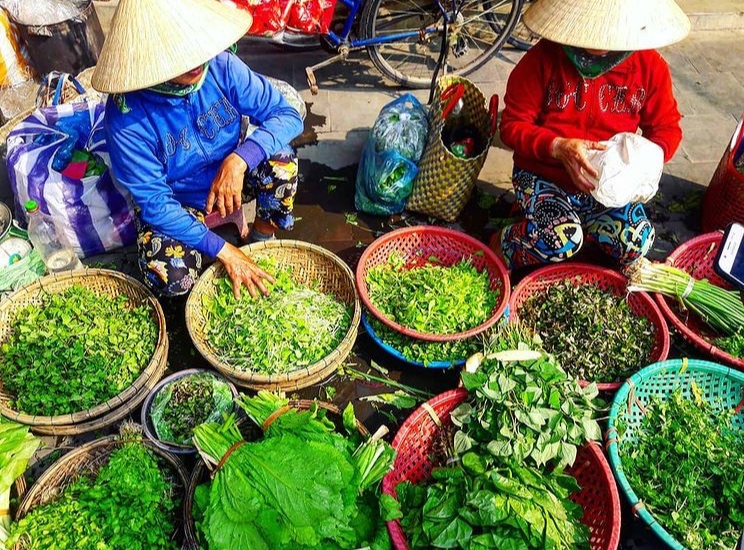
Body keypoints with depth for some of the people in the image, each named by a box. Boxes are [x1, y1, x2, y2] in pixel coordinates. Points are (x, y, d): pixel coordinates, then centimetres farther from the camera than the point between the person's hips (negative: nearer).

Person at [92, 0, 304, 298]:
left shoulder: (221, 65, -23)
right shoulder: (127, 117, -29)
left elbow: (287, 115, -19)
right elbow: (154, 202, -25)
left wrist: (239, 159, -37)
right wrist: (223, 251, -30)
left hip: (230, 173, 3)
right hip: (174, 202, -2)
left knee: (279, 158, -27)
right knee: (172, 278, -27)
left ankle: (262, 240, 2)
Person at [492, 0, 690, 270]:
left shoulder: (649, 65, -5)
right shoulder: (543, 58, -14)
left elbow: (667, 128, 5)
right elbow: (512, 126, -11)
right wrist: (557, 147, -29)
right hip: (542, 175, -3)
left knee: (637, 243, -20)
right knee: (562, 242, -31)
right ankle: (502, 242, 1)